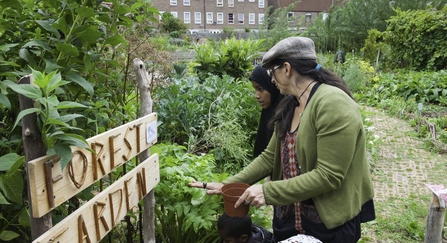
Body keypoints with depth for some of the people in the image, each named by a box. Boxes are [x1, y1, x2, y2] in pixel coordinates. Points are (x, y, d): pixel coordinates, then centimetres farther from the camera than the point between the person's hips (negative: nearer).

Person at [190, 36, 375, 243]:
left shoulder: (333, 104, -23)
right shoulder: (290, 105, 2)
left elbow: (328, 176, -26)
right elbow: (270, 156, 3)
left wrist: (268, 191, -25)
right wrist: (228, 185, -3)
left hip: (329, 225, -7)